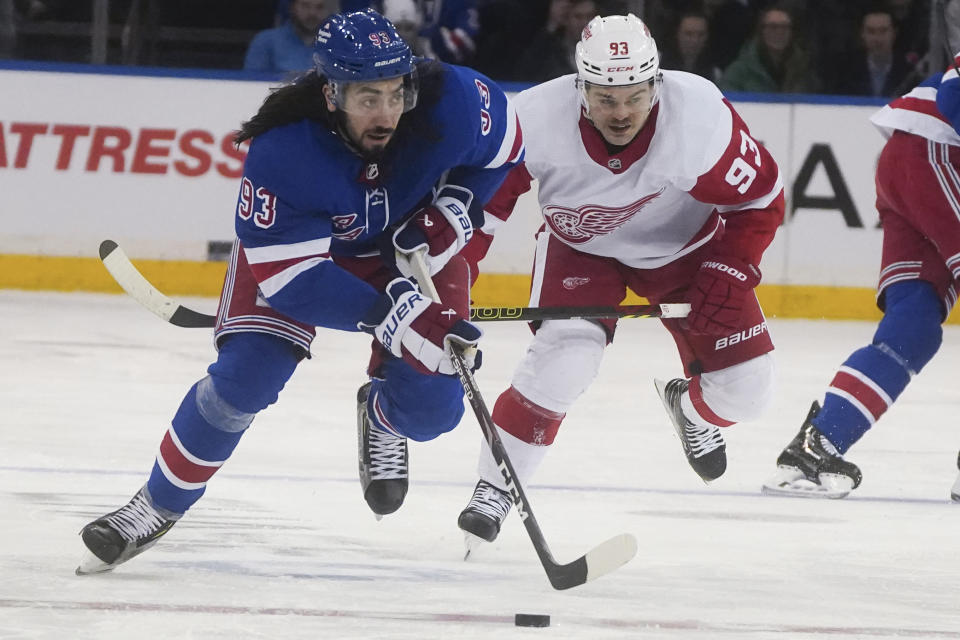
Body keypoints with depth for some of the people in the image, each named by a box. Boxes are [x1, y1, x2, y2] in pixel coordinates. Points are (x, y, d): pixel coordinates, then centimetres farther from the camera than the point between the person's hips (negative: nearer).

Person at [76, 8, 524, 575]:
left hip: (412, 239, 2)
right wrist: (390, 315, -43)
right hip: (298, 243, -2)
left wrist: (455, 210, -22)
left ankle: (382, 418, 28)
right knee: (243, 379, -17)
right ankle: (158, 506, 4)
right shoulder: (281, 152, -38)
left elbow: (503, 144, -7)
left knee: (431, 409, -11)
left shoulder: (450, 100, -32)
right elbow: (289, 274, -35)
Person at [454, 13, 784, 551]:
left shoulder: (701, 118, -34)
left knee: (745, 388, -3)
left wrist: (727, 277, -22)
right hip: (580, 246, -1)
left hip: (686, 244, 1)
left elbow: (760, 199, -17)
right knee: (565, 361, -27)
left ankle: (690, 407, 35)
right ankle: (495, 487, -9)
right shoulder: (538, 120, -34)